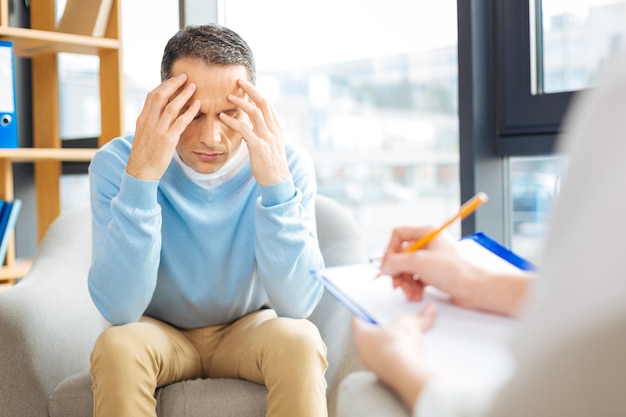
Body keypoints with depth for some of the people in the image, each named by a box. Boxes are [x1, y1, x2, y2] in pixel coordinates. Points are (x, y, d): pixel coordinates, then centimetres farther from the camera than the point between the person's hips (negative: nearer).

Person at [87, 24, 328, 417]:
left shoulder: (289, 163, -17)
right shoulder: (116, 163, -18)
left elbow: (297, 306, -25)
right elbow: (119, 310, -27)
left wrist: (276, 182, -36)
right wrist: (140, 178, -37)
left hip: (249, 328, 0)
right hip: (159, 333, 0)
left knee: (299, 341, -30)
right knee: (117, 346, -30)